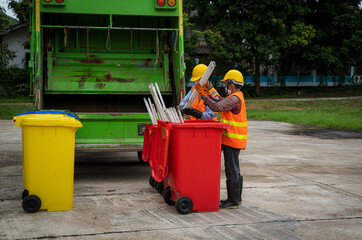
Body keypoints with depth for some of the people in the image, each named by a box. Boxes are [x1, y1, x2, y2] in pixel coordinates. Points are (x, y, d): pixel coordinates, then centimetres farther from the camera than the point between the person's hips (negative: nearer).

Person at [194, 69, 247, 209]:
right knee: (234, 170, 15)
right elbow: (218, 104, 15)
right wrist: (206, 93, 6)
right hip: (232, 140, 10)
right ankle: (236, 198, 22)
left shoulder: (235, 98, -17)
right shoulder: (235, 97, 17)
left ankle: (233, 201, 0)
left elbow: (216, 107, -26)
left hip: (232, 141, -10)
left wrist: (203, 94, -18)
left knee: (231, 170, -5)